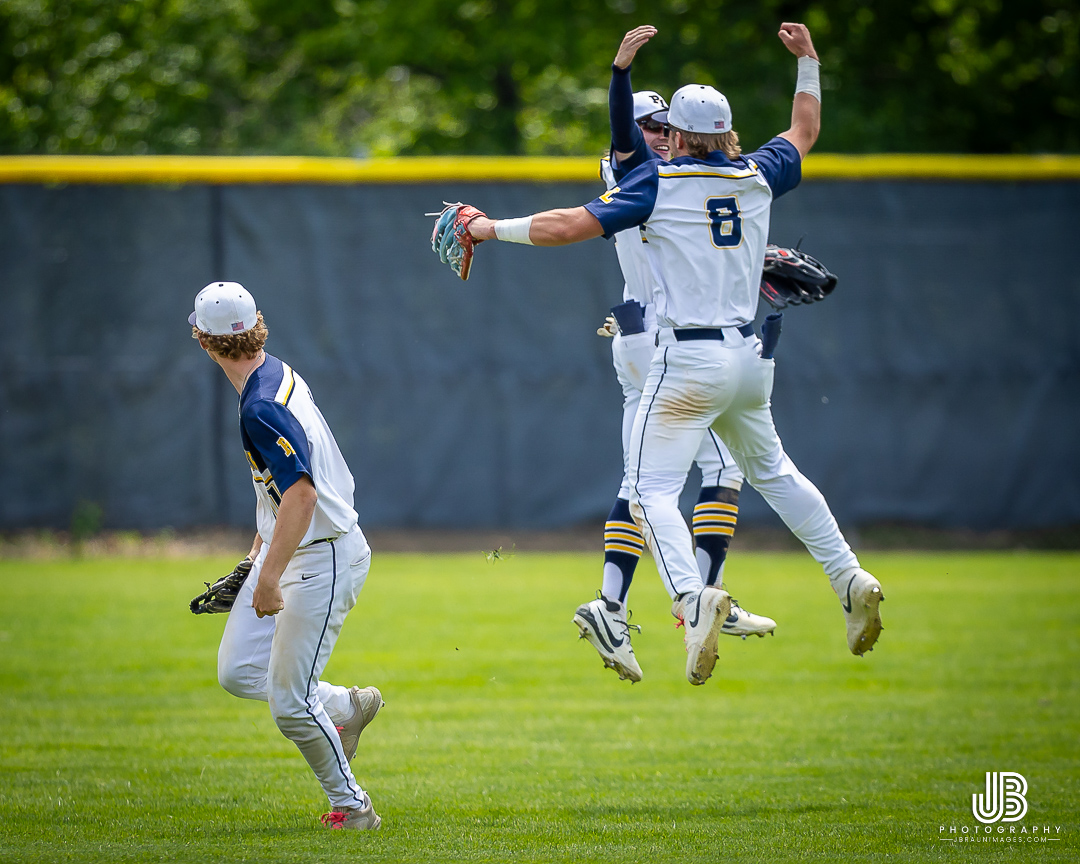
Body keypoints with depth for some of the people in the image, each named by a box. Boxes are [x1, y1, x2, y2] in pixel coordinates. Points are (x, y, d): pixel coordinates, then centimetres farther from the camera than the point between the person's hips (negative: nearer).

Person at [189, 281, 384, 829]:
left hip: (324, 560, -10)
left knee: (287, 701, -6)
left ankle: (351, 805, 9)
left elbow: (302, 492, -33)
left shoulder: (261, 408, -25)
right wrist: (258, 551, 28)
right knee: (237, 673, 11)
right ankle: (346, 707, 24)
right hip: (284, 551, 10)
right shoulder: (276, 374, 6)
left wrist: (270, 578, -33)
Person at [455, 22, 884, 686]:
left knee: (653, 490, -8)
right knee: (773, 472, 25)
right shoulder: (758, 176, 7)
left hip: (689, 362, -6)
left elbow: (568, 226, -12)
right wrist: (808, 62, 38)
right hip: (749, 358, 6)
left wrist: (494, 229, -1)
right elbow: (805, 133, 28)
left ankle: (692, 595, -32)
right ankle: (849, 579, 18)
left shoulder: (660, 182, -7)